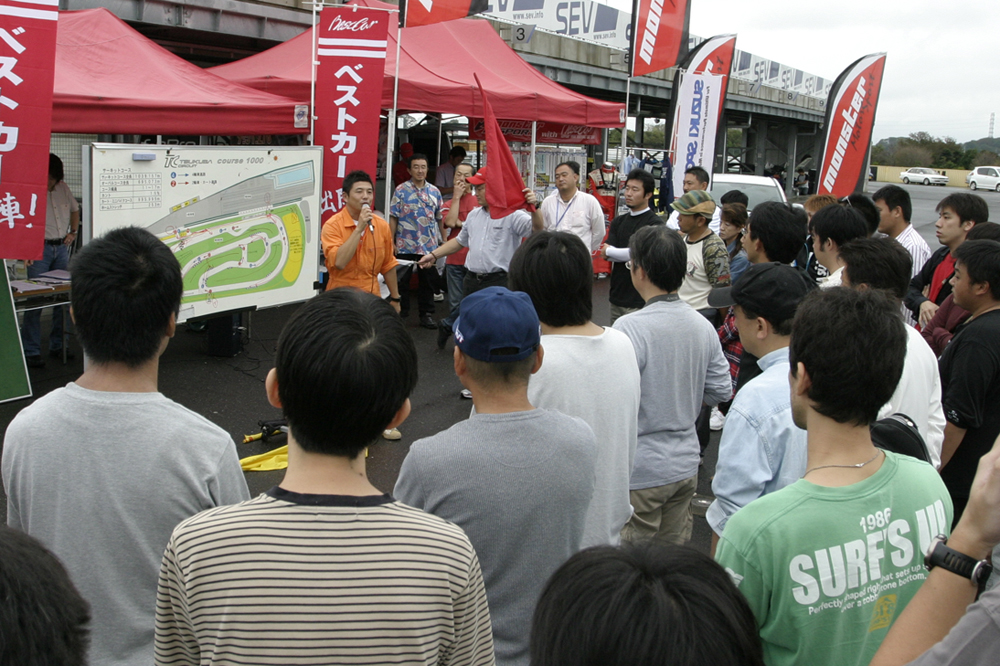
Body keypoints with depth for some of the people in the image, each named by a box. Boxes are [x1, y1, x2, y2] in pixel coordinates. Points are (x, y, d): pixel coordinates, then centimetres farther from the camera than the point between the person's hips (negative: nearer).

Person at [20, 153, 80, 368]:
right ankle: (31, 351, -1)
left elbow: (74, 209, 26)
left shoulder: (63, 188, 9)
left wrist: (73, 233, 16)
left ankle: (58, 345, 20)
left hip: (62, 247, 6)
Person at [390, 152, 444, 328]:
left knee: (428, 281, 9)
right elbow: (393, 218, -2)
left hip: (429, 246, 3)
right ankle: (400, 312, 17)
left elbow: (440, 218, 12)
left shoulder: (434, 192, 7)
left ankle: (427, 314, 19)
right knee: (402, 281, 6)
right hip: (405, 246, -2)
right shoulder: (401, 190, -2)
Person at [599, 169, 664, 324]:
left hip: (639, 300, -6)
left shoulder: (655, 223, -8)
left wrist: (609, 250, -3)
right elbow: (607, 255, 2)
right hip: (617, 294, 6)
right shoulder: (618, 222, 13)